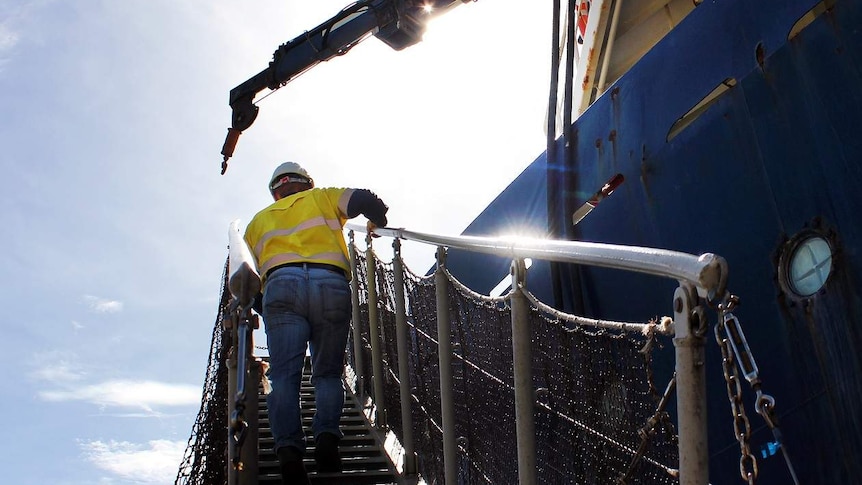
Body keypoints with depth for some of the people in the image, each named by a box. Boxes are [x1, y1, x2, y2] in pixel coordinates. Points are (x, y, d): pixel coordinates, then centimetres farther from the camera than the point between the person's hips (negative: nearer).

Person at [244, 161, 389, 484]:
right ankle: (326, 437, -11)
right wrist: (377, 225, 28)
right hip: (331, 285, 0)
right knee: (328, 372, 8)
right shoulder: (322, 198, 26)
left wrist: (262, 309, 35)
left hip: (281, 288, 1)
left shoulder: (258, 221, 31)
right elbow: (366, 201, 10)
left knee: (284, 375, -5)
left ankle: (288, 449, -22)